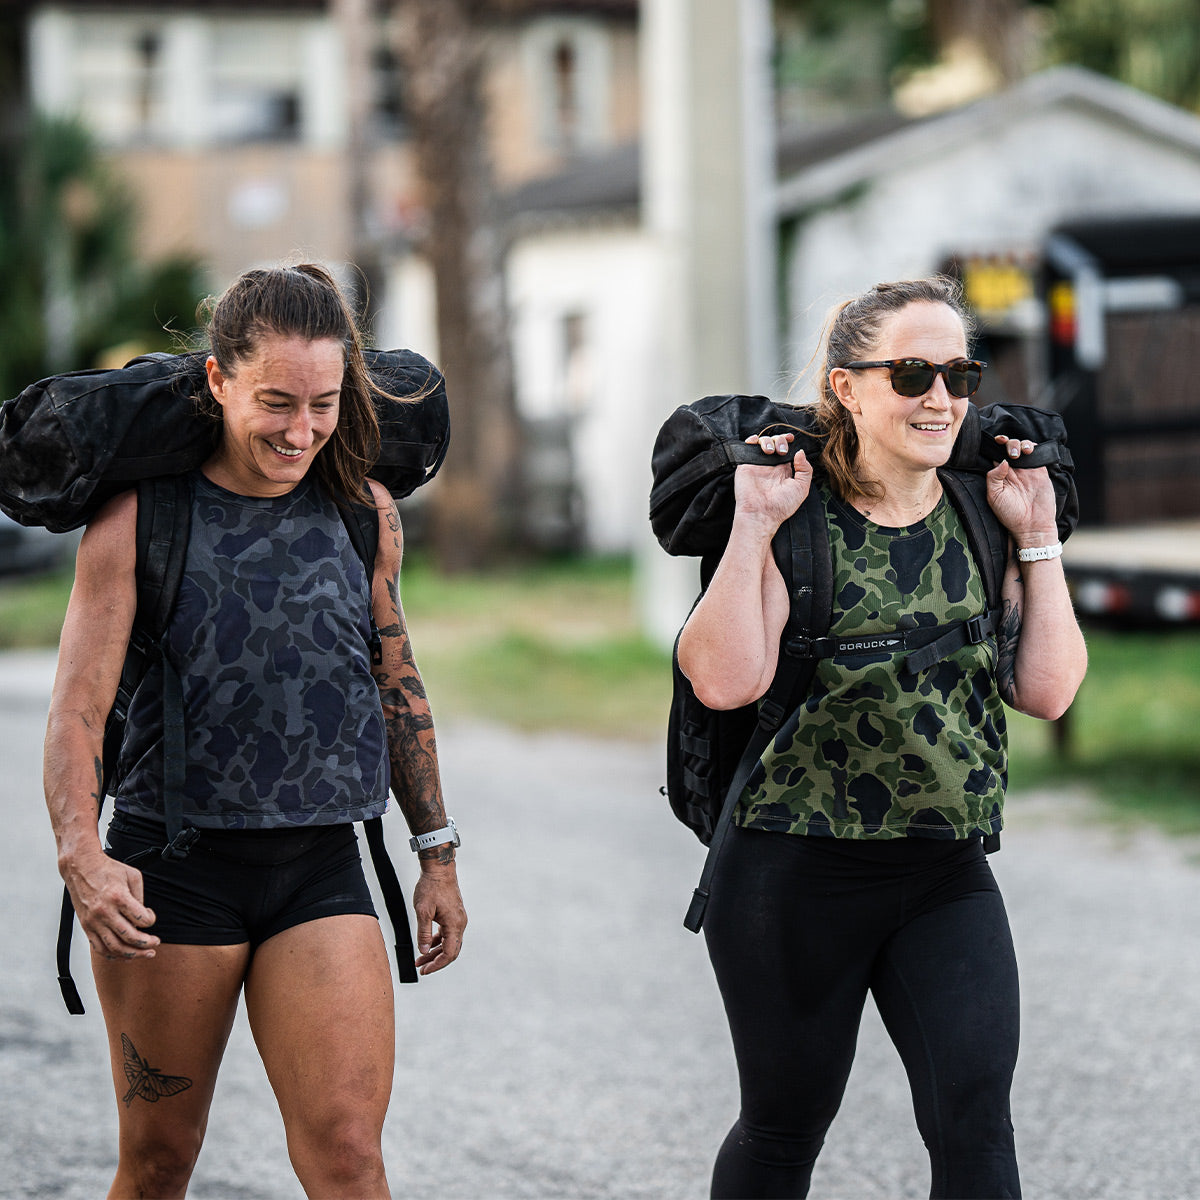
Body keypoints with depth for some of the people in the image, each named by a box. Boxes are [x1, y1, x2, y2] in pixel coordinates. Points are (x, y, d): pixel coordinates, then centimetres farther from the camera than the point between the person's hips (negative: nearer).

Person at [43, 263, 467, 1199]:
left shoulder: (364, 514, 5)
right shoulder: (140, 516, -6)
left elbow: (398, 685, 18)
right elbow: (78, 708, -10)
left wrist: (437, 854, 18)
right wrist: (82, 855, -26)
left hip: (321, 873, 2)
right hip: (172, 869, -2)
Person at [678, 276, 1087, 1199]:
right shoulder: (796, 521, -7)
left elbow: (1047, 691, 0)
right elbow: (726, 681, -21)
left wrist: (1037, 539, -2)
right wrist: (752, 527, -20)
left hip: (948, 879, 3)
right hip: (798, 874, -3)